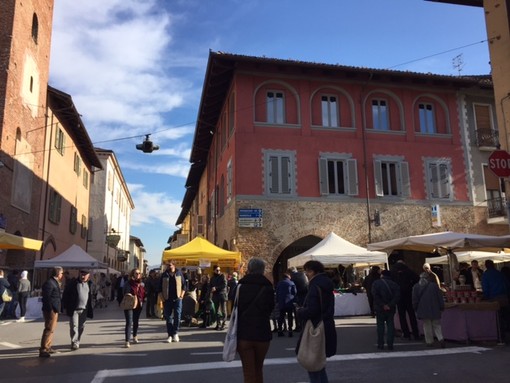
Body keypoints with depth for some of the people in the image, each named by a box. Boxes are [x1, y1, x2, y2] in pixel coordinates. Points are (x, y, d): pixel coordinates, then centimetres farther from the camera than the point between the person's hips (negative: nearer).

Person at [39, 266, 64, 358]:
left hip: (54, 310, 11)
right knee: (49, 329, -9)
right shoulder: (49, 283, -17)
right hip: (51, 310, -11)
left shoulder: (55, 282, 14)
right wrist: (51, 310, -22)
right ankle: (43, 350, -6)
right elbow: (46, 298, -21)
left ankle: (48, 347, 30)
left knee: (51, 329, 19)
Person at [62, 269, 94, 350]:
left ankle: (77, 342, 23)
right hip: (74, 309, -4)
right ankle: (74, 343, -4)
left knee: (81, 327, 9)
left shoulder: (89, 284, 7)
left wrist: (90, 309, 11)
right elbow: (65, 294, -2)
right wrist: (65, 306, -7)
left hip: (84, 310, 4)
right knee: (74, 326, -8)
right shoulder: (72, 282, -4)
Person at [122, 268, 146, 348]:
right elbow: (125, 294, -7)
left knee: (136, 322, 18)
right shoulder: (128, 283, -8)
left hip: (138, 305, 5)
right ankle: (127, 341, -10)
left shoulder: (141, 284, 8)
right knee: (129, 323, -11)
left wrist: (141, 301, 4)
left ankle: (135, 337, 37)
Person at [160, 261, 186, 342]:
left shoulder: (179, 274, 4)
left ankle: (175, 333, 5)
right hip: (167, 299, 1)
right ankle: (170, 335, 11)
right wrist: (162, 297, 0)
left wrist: (182, 295, -3)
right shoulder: (164, 275, 6)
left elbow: (184, 285, 7)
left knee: (177, 316, -7)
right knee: (168, 317, 3)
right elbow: (160, 287, 8)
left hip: (177, 298, -1)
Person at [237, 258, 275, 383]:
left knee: (249, 373, 5)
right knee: (258, 369, 20)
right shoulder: (268, 288, -2)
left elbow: (235, 310, -2)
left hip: (244, 334, -1)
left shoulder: (240, 286, -4)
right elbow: (270, 309, 8)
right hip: (262, 334, 1)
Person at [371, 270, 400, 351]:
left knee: (380, 325, 6)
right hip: (391, 308, 2)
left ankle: (380, 344, 8)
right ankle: (390, 344, 5)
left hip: (380, 308, -2)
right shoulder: (394, 284, 3)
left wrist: (382, 305, -14)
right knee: (390, 325, 8)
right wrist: (390, 305, -15)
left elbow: (375, 295, -16)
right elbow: (397, 296, -10)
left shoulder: (376, 283, -4)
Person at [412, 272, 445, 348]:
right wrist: (441, 307, 9)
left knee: (427, 326, 8)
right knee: (436, 325, 9)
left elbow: (415, 300, 2)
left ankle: (429, 342, 9)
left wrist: (416, 309, 11)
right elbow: (440, 298, 2)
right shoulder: (434, 285, -1)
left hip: (423, 310, 0)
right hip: (435, 310, 0)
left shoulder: (416, 287, -1)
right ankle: (440, 338, -9)